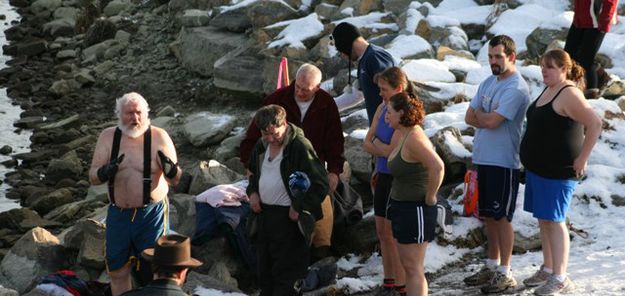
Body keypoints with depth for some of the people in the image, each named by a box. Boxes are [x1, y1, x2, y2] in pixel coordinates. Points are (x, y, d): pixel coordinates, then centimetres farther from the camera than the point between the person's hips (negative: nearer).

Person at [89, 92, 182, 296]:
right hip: (118, 214, 3)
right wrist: (105, 172, -25)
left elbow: (174, 181, -6)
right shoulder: (108, 137, 0)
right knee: (117, 270, 11)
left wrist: (172, 170, -30)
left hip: (152, 215, -3)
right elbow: (92, 178, -3)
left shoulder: (159, 137, -7)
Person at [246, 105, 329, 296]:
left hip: (289, 217, -8)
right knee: (265, 270, 16)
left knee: (287, 272, -4)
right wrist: (253, 192, 8)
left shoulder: (300, 146, -17)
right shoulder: (262, 146, 8)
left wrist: (299, 208, -15)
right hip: (264, 213, 8)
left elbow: (321, 183, -16)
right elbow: (254, 172, 27)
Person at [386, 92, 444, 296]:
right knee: (407, 265, 16)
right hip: (402, 208, 10)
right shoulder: (403, 135, 9)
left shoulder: (414, 138, -21)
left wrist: (429, 198, -22)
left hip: (415, 210, -10)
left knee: (414, 268, -5)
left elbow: (438, 167, -33)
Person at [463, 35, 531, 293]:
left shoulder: (516, 88, -15)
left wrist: (479, 114, -1)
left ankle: (505, 273, 6)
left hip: (503, 162, -8)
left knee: (501, 217, -2)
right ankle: (492, 265, 25)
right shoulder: (488, 83, 12)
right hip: (483, 158, 8)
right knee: (488, 215, 14)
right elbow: (469, 118, 7)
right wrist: (487, 117, -10)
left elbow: (491, 121, -22)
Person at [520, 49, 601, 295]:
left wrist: (582, 159, -23)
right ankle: (548, 269, 26)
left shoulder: (569, 94, -17)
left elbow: (595, 124, -25)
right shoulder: (548, 91, 12)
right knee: (543, 219, 15)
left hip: (558, 171, -9)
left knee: (553, 221, -6)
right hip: (537, 168, 9)